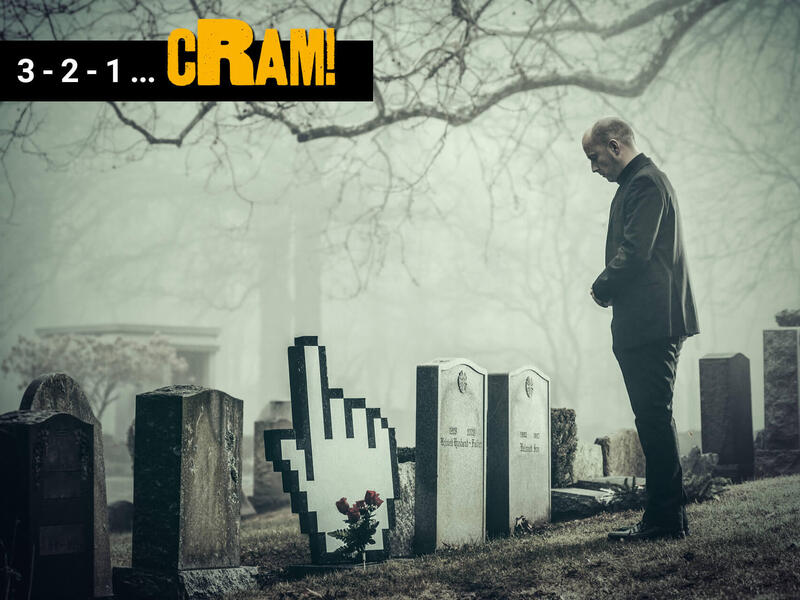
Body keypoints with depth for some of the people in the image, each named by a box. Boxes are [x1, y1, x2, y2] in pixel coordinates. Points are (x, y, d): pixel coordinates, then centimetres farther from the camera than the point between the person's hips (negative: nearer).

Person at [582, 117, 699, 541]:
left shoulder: (645, 182, -9)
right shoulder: (637, 183, 22)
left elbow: (635, 251, -19)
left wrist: (602, 288, -6)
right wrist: (608, 288, 5)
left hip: (652, 322, -11)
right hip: (640, 325, 11)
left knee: (654, 417, -9)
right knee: (652, 418, 11)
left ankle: (666, 519, -6)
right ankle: (663, 517, 16)